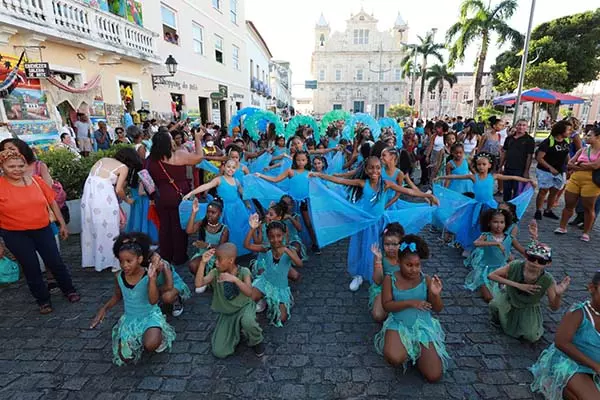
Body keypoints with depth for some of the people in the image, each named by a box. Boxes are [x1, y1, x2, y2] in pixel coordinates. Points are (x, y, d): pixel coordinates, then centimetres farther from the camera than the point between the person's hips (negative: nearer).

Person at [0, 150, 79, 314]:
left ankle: (69, 290, 29)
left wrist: (62, 224, 7)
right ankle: (43, 300, 26)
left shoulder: (36, 180, -3)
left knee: (56, 262, 8)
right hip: (15, 235, -1)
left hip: (43, 230, 2)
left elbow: (52, 202, 6)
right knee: (31, 268, 9)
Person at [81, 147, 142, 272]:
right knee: (108, 227, 4)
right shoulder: (124, 167, 3)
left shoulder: (103, 159, 21)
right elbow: (118, 190, -3)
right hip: (103, 195, -6)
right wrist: (127, 199, 15)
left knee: (91, 226, 16)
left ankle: (92, 259, 28)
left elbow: (93, 174, 15)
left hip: (89, 192, 6)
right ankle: (113, 261, 12)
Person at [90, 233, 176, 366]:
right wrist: (104, 308, -2)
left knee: (150, 345, -31)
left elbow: (153, 301, -33)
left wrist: (152, 278, -44)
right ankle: (139, 339, 25)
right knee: (125, 357, -6)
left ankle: (158, 334, 6)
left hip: (150, 316, -4)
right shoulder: (119, 277, -8)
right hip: (130, 318, 5)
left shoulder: (148, 276, -22)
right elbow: (118, 296, 14)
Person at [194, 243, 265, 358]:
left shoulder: (243, 271, -17)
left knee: (247, 322, -40)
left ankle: (256, 341, -4)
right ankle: (236, 330, 20)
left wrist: (235, 279, -45)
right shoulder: (215, 272, -12)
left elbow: (249, 293, -31)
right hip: (226, 314, 3)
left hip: (244, 307, -2)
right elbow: (198, 284, -28)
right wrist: (203, 262, -33)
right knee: (219, 352, -9)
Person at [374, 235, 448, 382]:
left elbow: (438, 309, -1)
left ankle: (415, 351, 21)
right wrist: (409, 302, -24)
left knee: (434, 376, -10)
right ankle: (408, 351, 8)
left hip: (423, 326, 1)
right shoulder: (390, 279, -7)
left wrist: (436, 294, -23)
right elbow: (387, 305, -11)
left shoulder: (426, 280, -5)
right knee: (394, 358, -31)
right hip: (398, 325, -1)